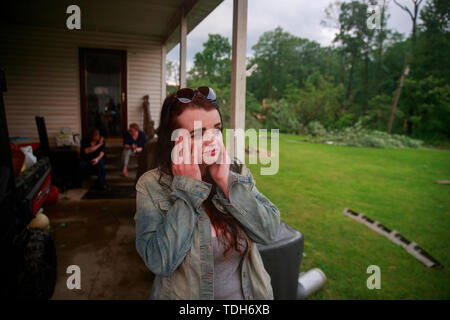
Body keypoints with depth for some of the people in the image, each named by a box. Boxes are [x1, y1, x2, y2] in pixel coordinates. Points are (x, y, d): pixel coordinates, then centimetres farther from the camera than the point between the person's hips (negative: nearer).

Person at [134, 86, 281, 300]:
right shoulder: (151, 185, -17)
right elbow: (160, 262, -26)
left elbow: (270, 231, -16)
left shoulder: (238, 172, -9)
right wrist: (187, 187, -26)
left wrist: (226, 181, -23)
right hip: (186, 294, -2)